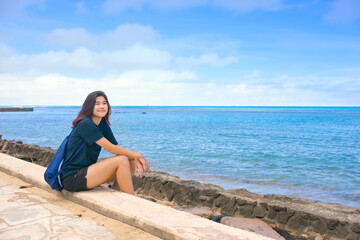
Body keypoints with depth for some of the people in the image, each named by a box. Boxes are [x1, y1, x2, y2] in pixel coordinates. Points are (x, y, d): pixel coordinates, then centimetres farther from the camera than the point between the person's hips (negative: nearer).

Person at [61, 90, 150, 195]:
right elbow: (111, 148, -20)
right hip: (72, 178, -8)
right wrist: (137, 155, -13)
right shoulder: (85, 123, -17)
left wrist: (135, 160, -15)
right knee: (122, 160, -21)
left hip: (87, 172, 8)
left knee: (131, 163, -2)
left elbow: (118, 148, 3)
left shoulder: (104, 125, 8)